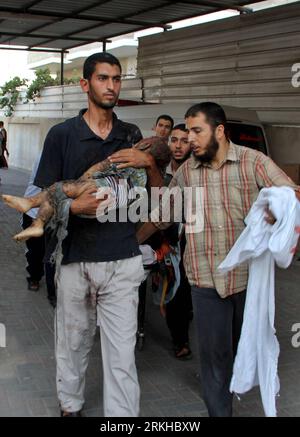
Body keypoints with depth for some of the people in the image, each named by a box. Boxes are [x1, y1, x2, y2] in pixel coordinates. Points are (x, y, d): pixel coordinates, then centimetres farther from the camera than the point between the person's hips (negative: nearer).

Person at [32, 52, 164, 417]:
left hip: (123, 260, 1)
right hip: (75, 259, -1)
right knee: (73, 342, 15)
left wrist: (148, 162, -8)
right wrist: (75, 206, -21)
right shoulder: (61, 135, 0)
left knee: (122, 353, 2)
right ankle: (70, 405, 39)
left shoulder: (131, 135, 8)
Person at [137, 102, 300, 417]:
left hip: (249, 275, -1)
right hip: (206, 278, 1)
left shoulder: (254, 162, -4)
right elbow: (161, 214, 14)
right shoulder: (186, 171, 5)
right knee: (214, 351, 6)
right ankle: (218, 410, 21)